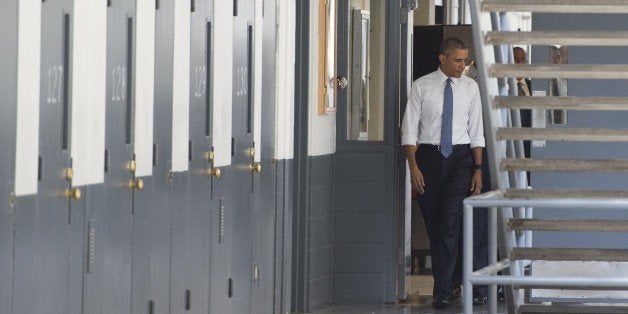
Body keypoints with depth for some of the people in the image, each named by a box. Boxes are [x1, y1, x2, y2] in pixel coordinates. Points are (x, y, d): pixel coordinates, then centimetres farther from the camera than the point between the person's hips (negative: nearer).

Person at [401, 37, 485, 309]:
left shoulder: (470, 87, 5)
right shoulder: (421, 87, 0)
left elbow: (476, 132, 7)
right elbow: (409, 129, -1)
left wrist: (478, 169, 1)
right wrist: (414, 167, -9)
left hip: (460, 157, 0)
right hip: (428, 155, 0)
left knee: (450, 223, -12)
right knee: (433, 224, 6)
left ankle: (442, 292, -14)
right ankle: (442, 282, 19)